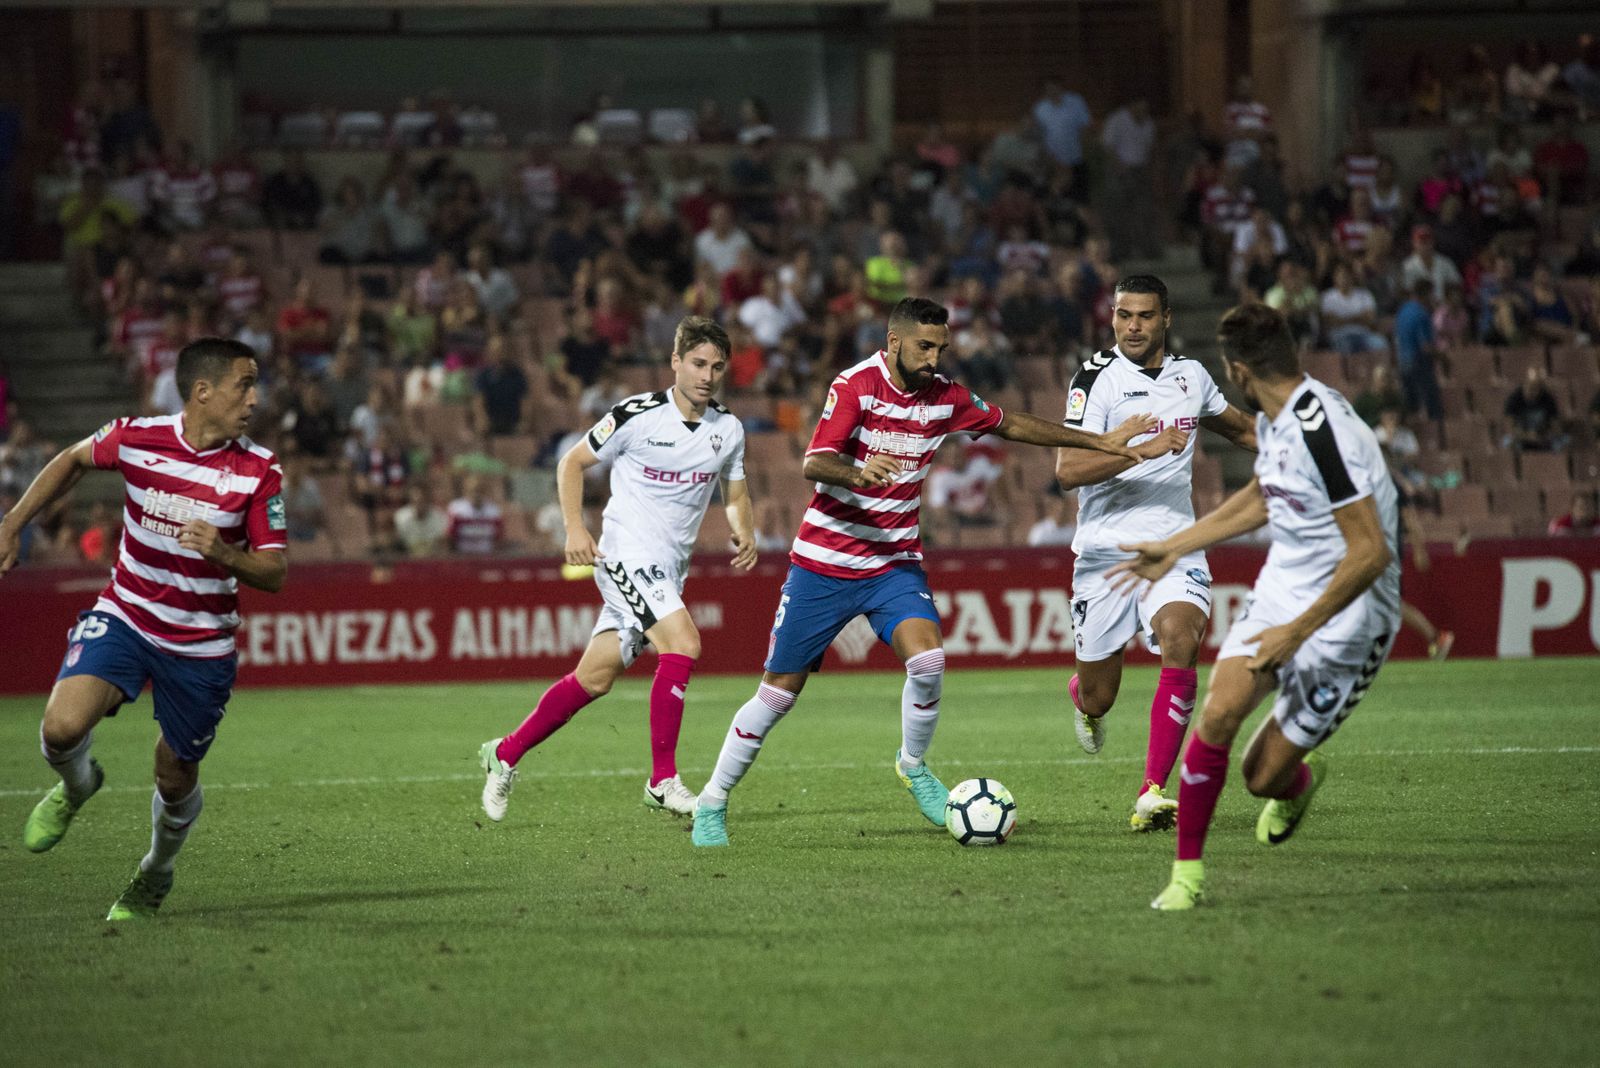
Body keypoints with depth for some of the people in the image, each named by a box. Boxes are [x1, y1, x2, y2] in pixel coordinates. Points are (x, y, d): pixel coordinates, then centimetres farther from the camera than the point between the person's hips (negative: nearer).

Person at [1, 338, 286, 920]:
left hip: (201, 646, 0)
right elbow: (73, 460, 12)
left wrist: (223, 554, -31)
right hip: (124, 616, 0)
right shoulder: (135, 438, -11)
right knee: (63, 728, -24)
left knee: (176, 781, 10)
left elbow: (274, 573, -11)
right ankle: (75, 785, 13)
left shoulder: (260, 471, -13)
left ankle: (156, 871, 43)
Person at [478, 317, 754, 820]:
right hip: (627, 553, -6)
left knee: (595, 677, 8)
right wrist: (575, 528, -11)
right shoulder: (638, 415, -10)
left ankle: (506, 754, 24)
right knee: (683, 643, -25)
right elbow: (573, 462, 0)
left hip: (668, 569, 6)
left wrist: (745, 532, -2)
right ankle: (663, 779, -20)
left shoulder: (728, 429, 6)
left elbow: (735, 496, 20)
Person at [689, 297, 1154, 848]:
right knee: (779, 691, 0)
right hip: (825, 562, -4)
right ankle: (712, 804, 15)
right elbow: (814, 462, -26)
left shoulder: (945, 397, 0)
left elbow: (1012, 425, 15)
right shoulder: (856, 386, -15)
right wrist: (857, 471, -48)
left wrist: (1101, 442, 15)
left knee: (928, 660, -21)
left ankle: (913, 766, 6)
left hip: (895, 563, 4)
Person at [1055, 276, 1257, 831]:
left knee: (1181, 639, -27)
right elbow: (1067, 469, -19)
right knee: (1097, 699, 4)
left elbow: (1238, 427, 30)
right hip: (1106, 550, -2)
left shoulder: (1190, 375, 8)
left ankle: (1153, 793, -25)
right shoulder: (1097, 378, -8)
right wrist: (1144, 450, -29)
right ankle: (1082, 697, 46)